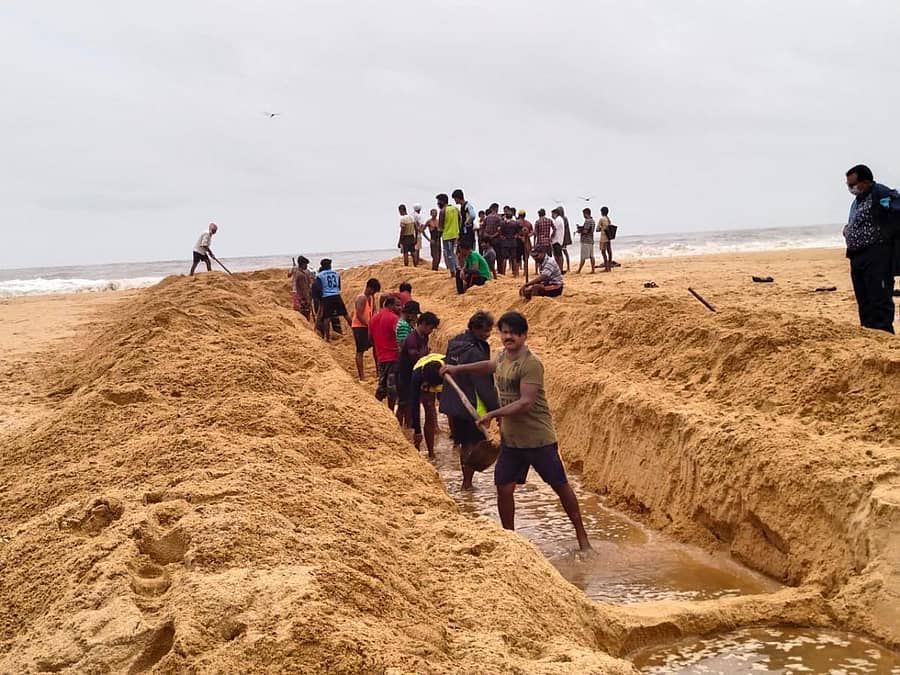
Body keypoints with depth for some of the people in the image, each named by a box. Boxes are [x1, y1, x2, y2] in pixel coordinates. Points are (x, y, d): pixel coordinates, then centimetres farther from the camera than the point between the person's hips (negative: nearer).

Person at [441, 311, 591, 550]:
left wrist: (493, 414, -26)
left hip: (538, 438, -7)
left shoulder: (530, 364, -19)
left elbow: (525, 403, -27)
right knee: (503, 488, 5)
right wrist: (458, 368, 34)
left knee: (560, 485, 3)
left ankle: (581, 536, 18)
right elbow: (489, 366, 33)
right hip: (510, 439, 7)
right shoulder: (502, 357, 7)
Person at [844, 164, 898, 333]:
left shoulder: (881, 194, -12)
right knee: (863, 301, 13)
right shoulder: (857, 200, 17)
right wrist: (848, 229, 11)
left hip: (876, 256, -10)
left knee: (880, 299, -9)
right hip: (857, 256, 10)